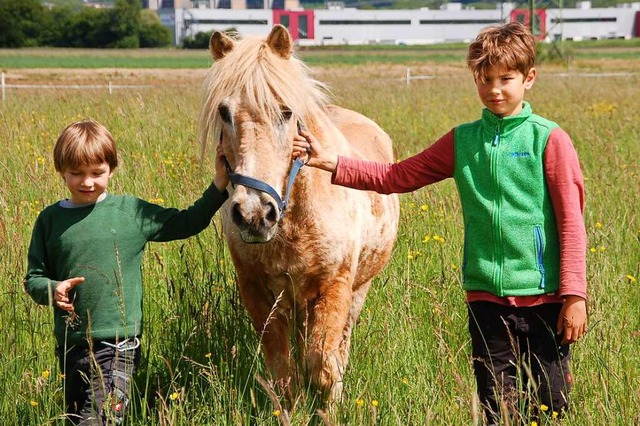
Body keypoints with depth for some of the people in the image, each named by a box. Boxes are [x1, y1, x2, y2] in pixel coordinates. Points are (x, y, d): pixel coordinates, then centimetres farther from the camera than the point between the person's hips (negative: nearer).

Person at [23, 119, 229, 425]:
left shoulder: (132, 212, -1)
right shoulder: (50, 219, 3)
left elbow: (186, 223, 9)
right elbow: (33, 277, 8)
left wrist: (218, 188, -1)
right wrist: (52, 289, -13)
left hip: (117, 344, -3)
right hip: (70, 345, 3)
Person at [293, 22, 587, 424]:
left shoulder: (549, 139, -5)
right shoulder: (462, 140, 7)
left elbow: (572, 223, -6)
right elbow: (397, 177, 10)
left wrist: (575, 295, -10)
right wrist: (333, 163, 0)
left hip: (543, 297, -3)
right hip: (487, 297, 3)